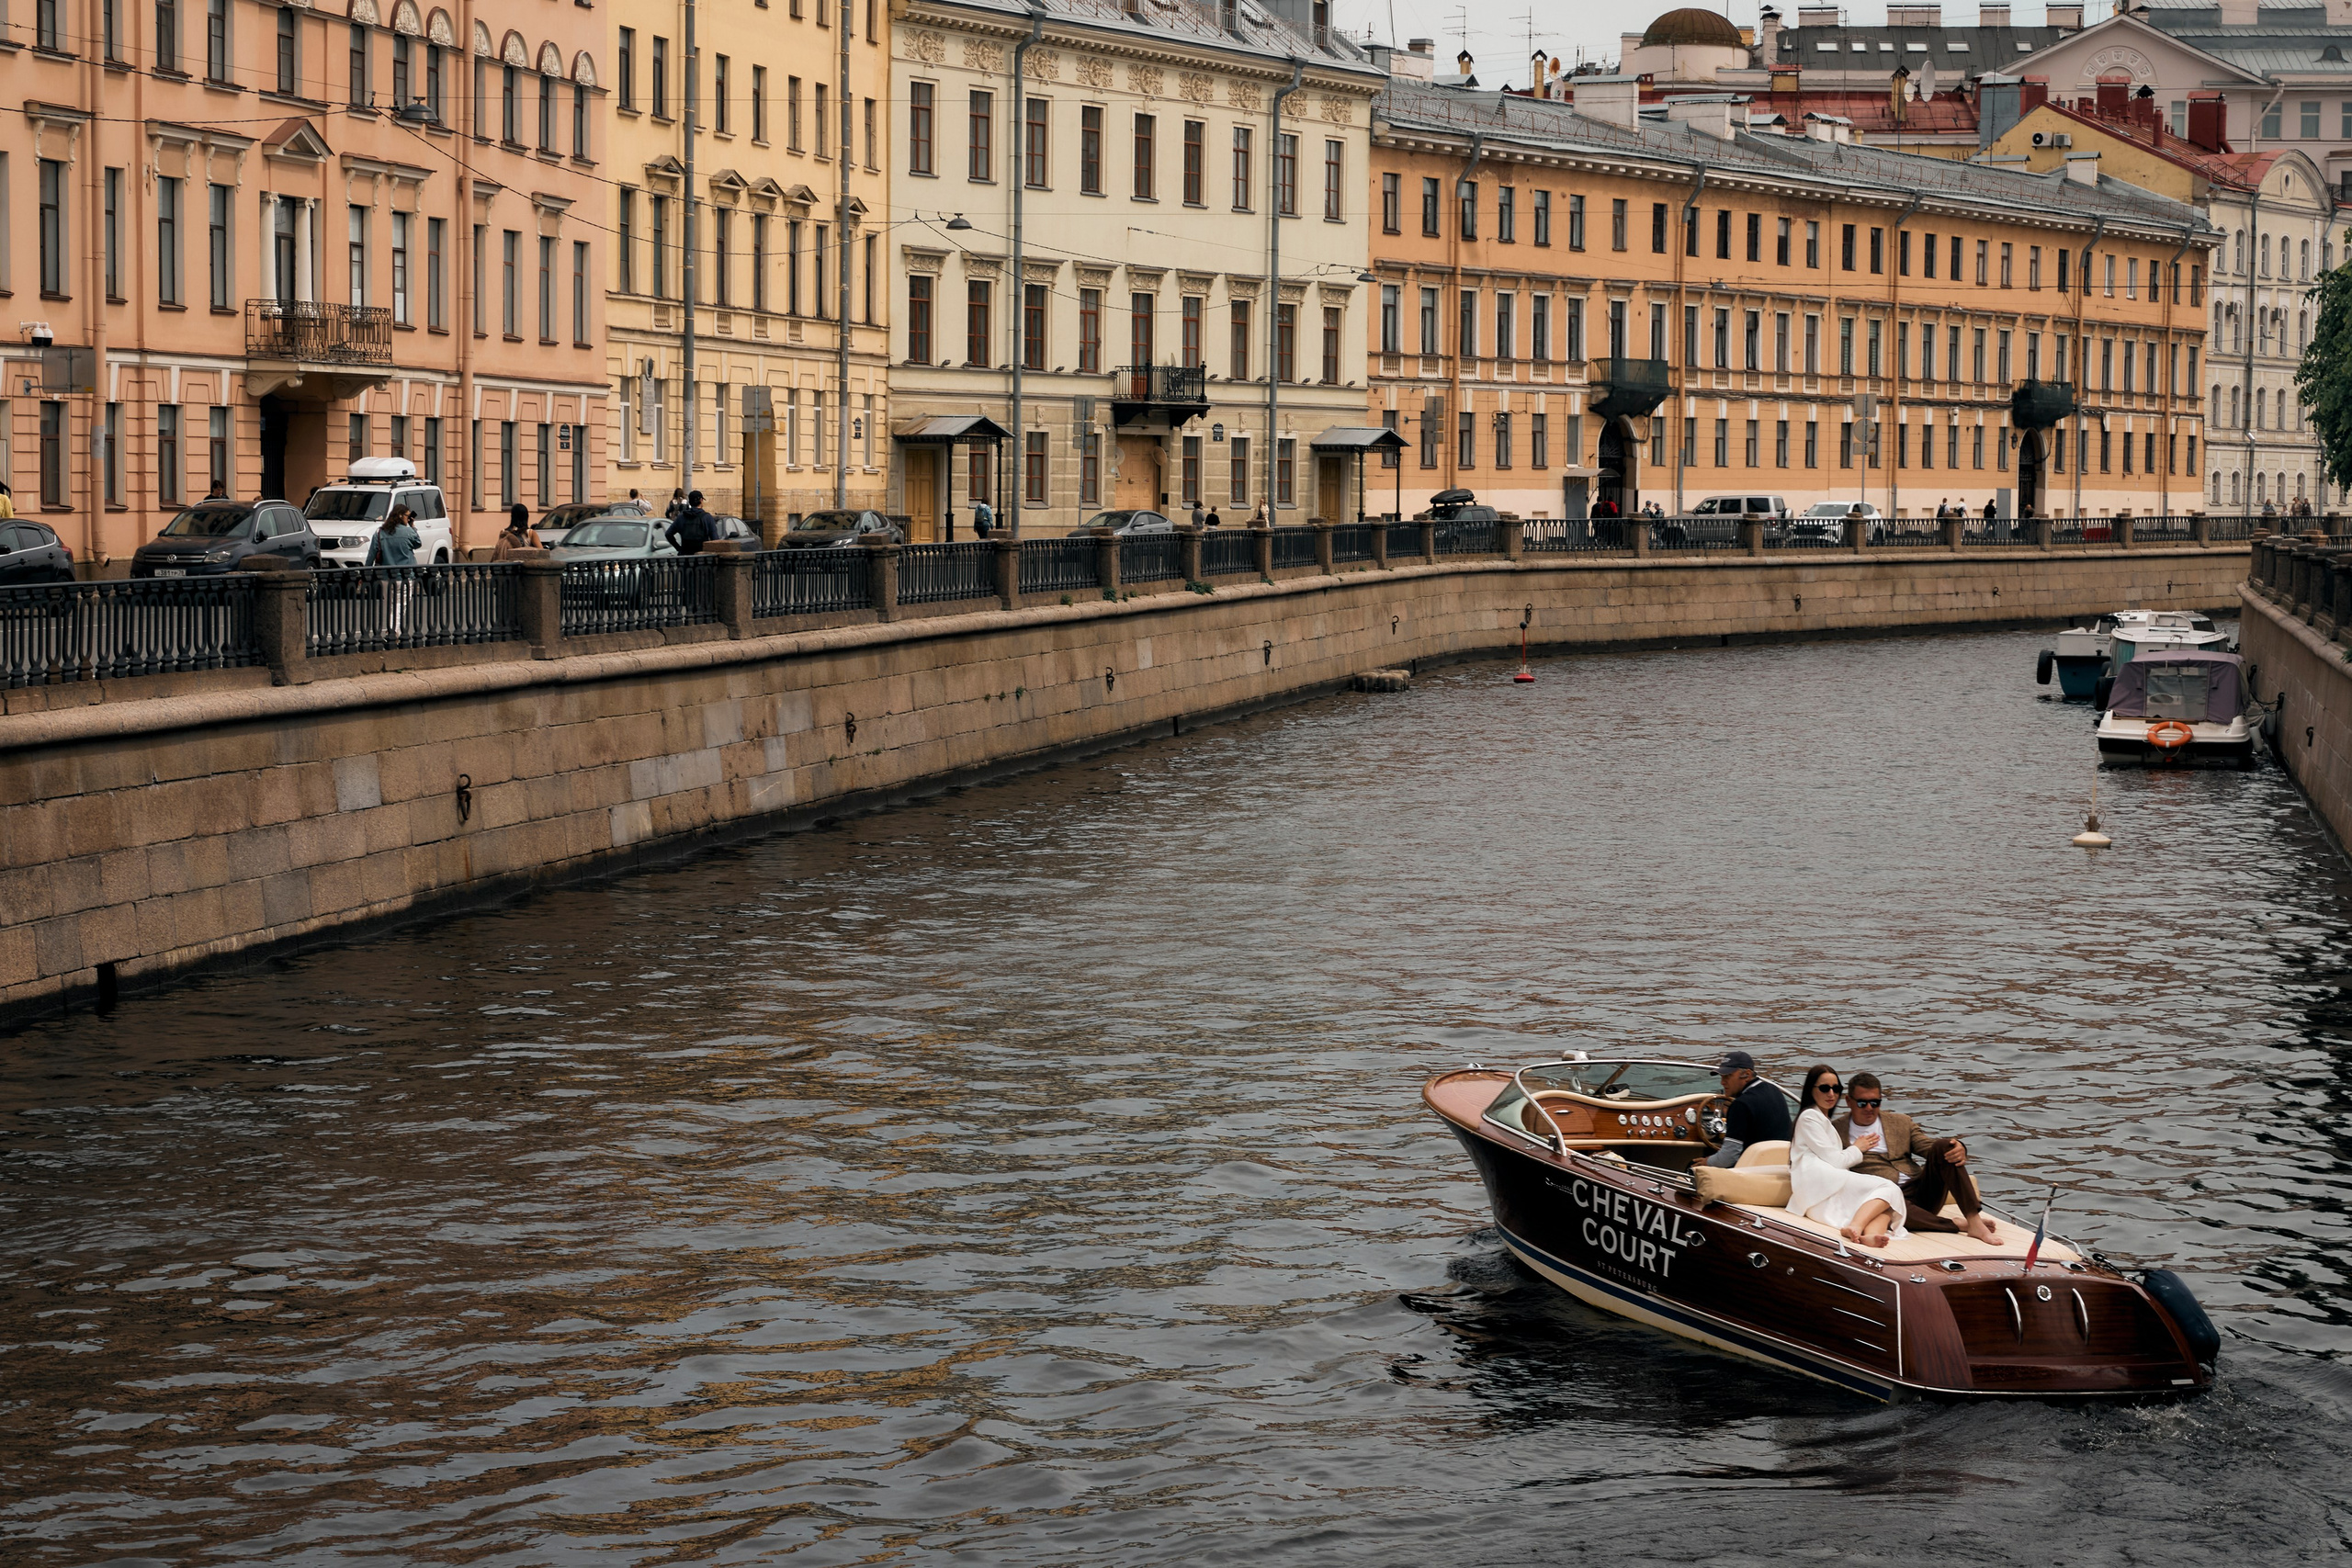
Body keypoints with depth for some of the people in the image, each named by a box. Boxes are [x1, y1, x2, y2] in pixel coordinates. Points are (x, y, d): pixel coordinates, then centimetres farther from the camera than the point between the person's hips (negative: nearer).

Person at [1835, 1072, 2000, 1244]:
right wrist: (1854, 1150, -6)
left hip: (1919, 1190, 4)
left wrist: (1959, 1149, -11)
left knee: (1944, 1146, -18)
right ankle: (1961, 1225, -29)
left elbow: (1927, 1145, 9)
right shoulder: (1836, 1130, 13)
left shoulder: (1900, 1122, 21)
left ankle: (1974, 1221, -26)